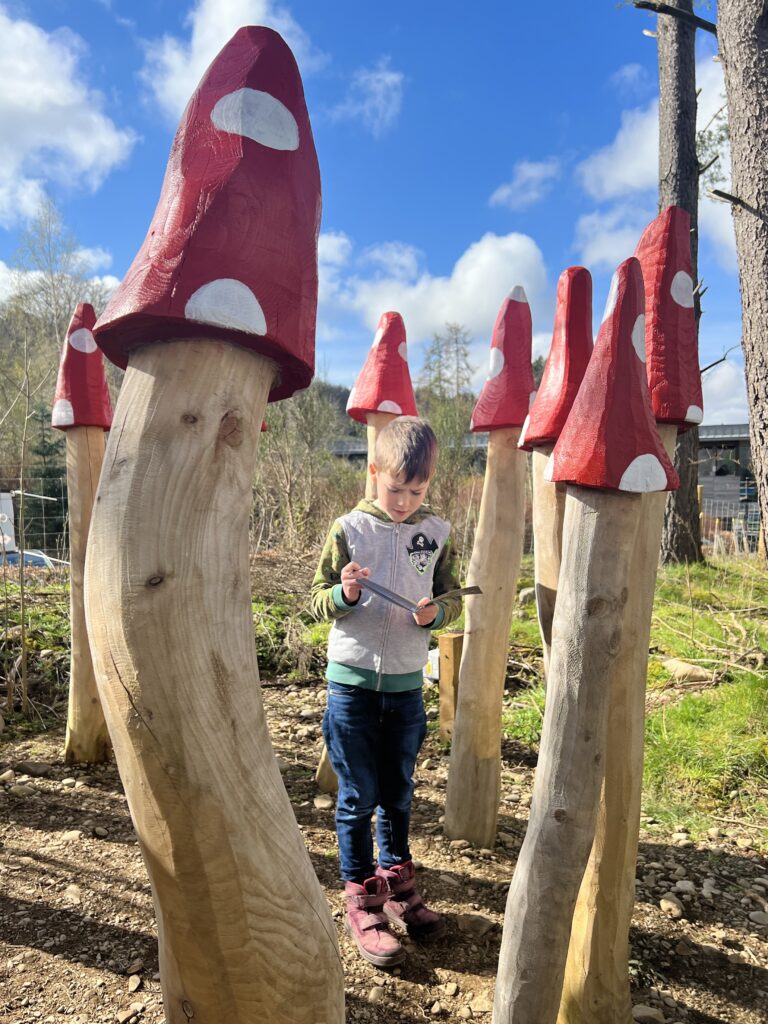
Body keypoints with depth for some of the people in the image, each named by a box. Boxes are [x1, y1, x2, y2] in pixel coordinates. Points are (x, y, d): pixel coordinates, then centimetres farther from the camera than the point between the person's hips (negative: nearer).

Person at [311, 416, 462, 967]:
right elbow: (319, 600, -3)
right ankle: (362, 901, 24)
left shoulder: (438, 533, 1)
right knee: (358, 797, 7)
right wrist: (344, 595, -24)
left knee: (399, 792, 17)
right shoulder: (348, 529, -6)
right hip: (352, 680, -2)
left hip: (407, 683, 3)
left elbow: (453, 597, 6)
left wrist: (435, 611, -16)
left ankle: (397, 881, 38)